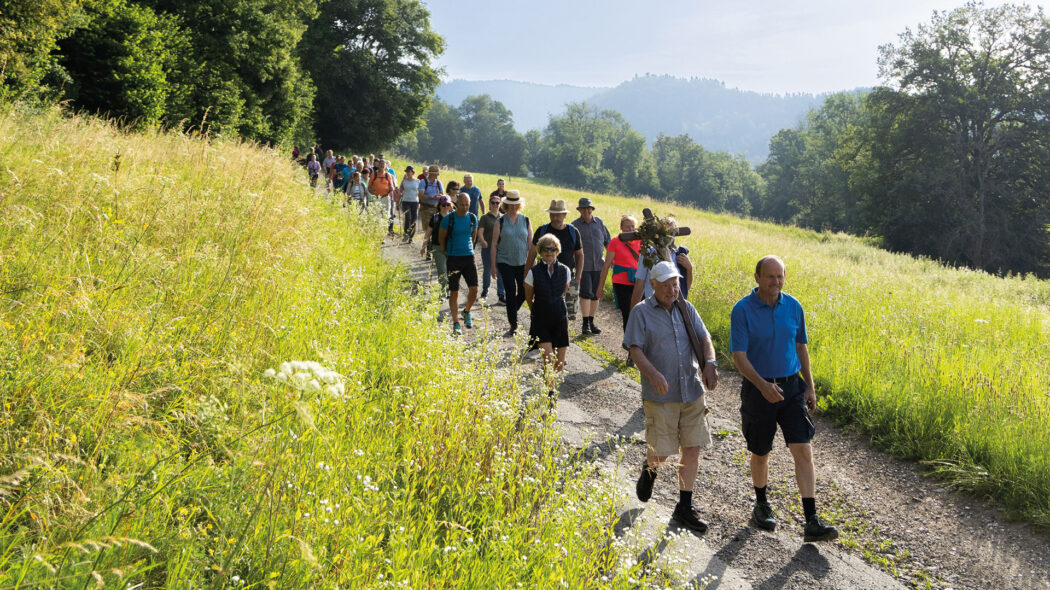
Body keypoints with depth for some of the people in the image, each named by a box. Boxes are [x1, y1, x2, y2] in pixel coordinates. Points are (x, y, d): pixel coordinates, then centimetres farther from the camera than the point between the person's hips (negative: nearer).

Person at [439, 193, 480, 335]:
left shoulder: (472, 218, 4)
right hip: (453, 259, -3)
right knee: (454, 292, 0)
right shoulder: (448, 219, -7)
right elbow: (441, 238, 5)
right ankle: (456, 324, 9)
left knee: (474, 289, -4)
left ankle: (466, 312, 25)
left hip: (469, 257, 3)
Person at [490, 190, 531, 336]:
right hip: (505, 262, -2)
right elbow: (494, 244, 2)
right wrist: (493, 265, -2)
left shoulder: (526, 221, 6)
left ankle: (512, 312, 32)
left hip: (522, 263, 2)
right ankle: (513, 325, 3)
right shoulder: (500, 222, 1)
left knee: (524, 292, 3)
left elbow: (531, 243, 7)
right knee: (510, 292, -5)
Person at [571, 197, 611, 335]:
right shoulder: (575, 225, 0)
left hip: (598, 265, 4)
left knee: (595, 295, 8)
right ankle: (585, 324, -6)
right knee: (585, 293, -11)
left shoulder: (599, 222, 10)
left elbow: (607, 241, 16)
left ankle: (591, 322, 18)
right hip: (583, 265, -4)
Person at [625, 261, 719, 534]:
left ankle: (684, 507, 18)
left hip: (692, 392, 4)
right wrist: (653, 373, -28)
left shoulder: (686, 309, 10)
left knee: (692, 449, 5)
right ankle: (649, 470, 36)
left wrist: (710, 363, -16)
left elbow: (704, 338, 5)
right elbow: (635, 349, -11)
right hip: (660, 396, -4)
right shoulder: (641, 312, -3)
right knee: (660, 452, -1)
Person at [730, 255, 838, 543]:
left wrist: (810, 387, 11)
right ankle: (761, 505, 36)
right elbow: (739, 356, -16)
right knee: (761, 453, 12)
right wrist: (762, 385, -30)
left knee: (803, 451, -6)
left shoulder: (793, 307, 2)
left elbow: (801, 347, 13)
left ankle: (812, 523, -5)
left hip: (792, 388, 3)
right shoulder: (742, 310, -12)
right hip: (758, 390, -3)